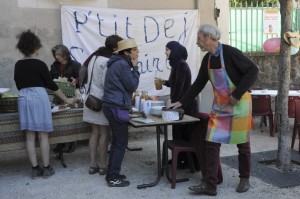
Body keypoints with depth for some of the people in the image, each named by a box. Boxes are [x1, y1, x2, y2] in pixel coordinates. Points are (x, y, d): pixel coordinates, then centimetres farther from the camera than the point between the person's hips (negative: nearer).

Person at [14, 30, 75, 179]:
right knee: (43, 135, 2)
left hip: (23, 99, 5)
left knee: (30, 136, 7)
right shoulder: (39, 64, -9)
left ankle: (35, 169, 12)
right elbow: (51, 84, -5)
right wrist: (66, 99, 4)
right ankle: (46, 168, 8)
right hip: (39, 98, -5)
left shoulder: (18, 65, 7)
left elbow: (18, 85, 15)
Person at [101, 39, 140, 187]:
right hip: (117, 107, -10)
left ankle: (111, 174, 22)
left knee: (116, 141, 15)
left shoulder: (118, 63, 17)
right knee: (121, 142, -4)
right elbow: (132, 86, -14)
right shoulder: (122, 65, -14)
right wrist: (135, 67, -6)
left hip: (112, 106, 10)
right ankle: (114, 178, 3)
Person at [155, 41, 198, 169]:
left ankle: (187, 161, 11)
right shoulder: (176, 64, 12)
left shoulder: (181, 64, -18)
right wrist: (164, 82, 9)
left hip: (185, 105, -10)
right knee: (178, 131, 15)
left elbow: (179, 86, -21)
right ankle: (179, 158, 27)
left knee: (184, 133, -1)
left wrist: (172, 103, -16)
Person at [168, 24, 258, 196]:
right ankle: (209, 185, 4)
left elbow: (253, 70, -20)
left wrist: (237, 94, -23)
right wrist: (182, 102, 13)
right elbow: (199, 83, 13)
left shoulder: (230, 53, -17)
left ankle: (245, 179, 27)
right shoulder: (207, 59, 4)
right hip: (219, 105, 6)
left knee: (243, 143, 8)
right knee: (212, 143, 0)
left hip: (239, 103, -6)